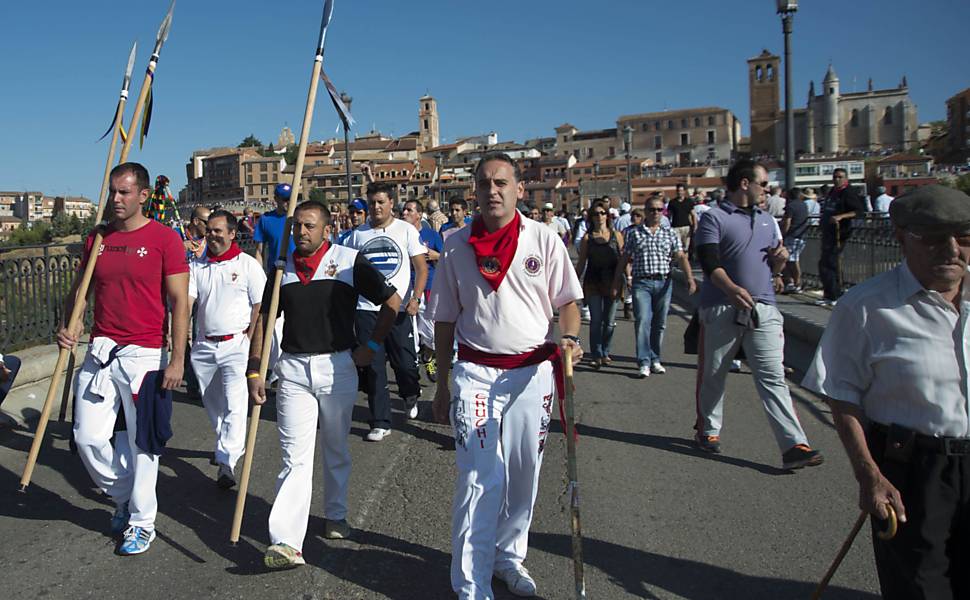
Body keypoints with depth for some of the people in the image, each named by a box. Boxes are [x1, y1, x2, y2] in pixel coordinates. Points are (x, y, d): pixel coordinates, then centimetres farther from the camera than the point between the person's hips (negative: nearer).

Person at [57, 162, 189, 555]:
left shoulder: (165, 239, -6)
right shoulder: (96, 239, 10)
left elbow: (179, 301, -8)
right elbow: (79, 289, 18)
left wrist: (177, 359, -13)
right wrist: (67, 325, -3)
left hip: (145, 354, -5)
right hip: (100, 353, 5)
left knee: (142, 442, 5)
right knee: (88, 437, 4)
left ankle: (141, 522, 22)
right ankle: (123, 496, 31)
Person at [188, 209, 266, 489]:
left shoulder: (248, 264, -2)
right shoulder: (196, 266, 10)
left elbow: (260, 306, -3)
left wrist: (249, 340, -10)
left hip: (236, 343, -5)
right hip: (203, 345, 5)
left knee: (234, 405, -12)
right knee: (212, 403, 17)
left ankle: (226, 462, -12)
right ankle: (231, 444, 36)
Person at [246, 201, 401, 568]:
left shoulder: (349, 261, -3)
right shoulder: (282, 268, 8)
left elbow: (391, 301, 4)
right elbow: (263, 320, 10)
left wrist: (372, 345, 0)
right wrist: (254, 371, 2)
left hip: (338, 366, -1)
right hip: (293, 369, 1)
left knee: (337, 450, 14)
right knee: (295, 456, -4)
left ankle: (335, 515, 34)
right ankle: (286, 543, -7)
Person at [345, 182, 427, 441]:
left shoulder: (406, 230, 2)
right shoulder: (357, 235, 9)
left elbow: (421, 267, -1)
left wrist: (415, 297, -15)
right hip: (366, 309, 2)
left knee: (405, 363, 1)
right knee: (373, 368, 2)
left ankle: (410, 396, 35)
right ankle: (380, 423, 12)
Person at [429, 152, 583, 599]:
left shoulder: (543, 239, 2)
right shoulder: (456, 246, 3)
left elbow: (567, 302, 5)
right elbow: (445, 320, 7)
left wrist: (569, 338, -17)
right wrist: (442, 385, 7)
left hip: (532, 371, 1)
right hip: (475, 372, -1)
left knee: (523, 476, 12)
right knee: (480, 478, -6)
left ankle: (508, 557, 34)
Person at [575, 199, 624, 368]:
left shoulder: (616, 235, 5)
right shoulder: (587, 238, 3)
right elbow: (581, 263, 6)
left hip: (612, 283, 1)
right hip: (593, 284, -1)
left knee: (609, 321, 6)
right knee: (596, 321, -2)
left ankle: (605, 353, 20)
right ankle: (597, 356, 5)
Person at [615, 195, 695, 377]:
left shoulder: (670, 233, 9)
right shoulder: (634, 233, 6)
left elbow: (681, 257, 0)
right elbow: (624, 260, 8)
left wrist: (690, 277, -14)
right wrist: (616, 285, 5)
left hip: (664, 282, 2)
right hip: (641, 283, -2)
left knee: (659, 324, 8)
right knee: (642, 321, -12)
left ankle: (655, 360, 21)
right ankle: (644, 362, -9)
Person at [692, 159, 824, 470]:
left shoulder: (767, 220, 20)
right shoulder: (714, 217, -1)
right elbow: (709, 261, -14)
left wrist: (780, 260, 0)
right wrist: (731, 288, -32)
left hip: (763, 308, 4)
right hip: (721, 308, -4)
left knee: (773, 377, -3)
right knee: (712, 375, 9)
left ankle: (794, 446, -8)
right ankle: (708, 430, 29)